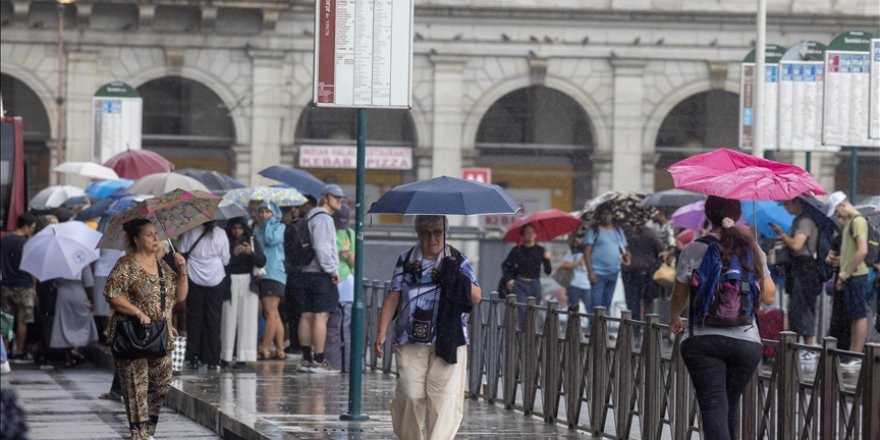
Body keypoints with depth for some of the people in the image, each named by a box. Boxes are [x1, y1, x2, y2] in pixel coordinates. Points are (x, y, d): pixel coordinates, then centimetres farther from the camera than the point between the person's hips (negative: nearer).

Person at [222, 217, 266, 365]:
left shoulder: (252, 242, 9)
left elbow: (262, 262, 1)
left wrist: (250, 252, -14)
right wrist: (234, 254, -19)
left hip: (248, 282, 2)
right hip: (230, 282, -2)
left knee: (247, 317, -3)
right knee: (229, 318, -5)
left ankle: (245, 356, -1)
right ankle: (225, 357, -2)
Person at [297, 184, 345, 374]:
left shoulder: (312, 217, 20)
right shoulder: (323, 218, -12)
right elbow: (321, 247, -21)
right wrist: (332, 270, -15)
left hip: (309, 272, 10)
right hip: (322, 274, -10)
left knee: (307, 315, 9)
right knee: (321, 315, -10)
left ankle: (307, 359, 13)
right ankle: (318, 361, -13)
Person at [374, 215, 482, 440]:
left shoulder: (457, 261, 7)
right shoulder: (406, 260, 9)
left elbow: (476, 297, 1)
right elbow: (393, 297, 8)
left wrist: (456, 281, -17)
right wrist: (381, 333, 2)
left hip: (448, 343, -1)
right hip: (411, 340, 1)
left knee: (445, 397, -9)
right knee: (410, 396, -4)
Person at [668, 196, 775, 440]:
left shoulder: (694, 250, -5)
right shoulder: (753, 250, 3)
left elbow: (679, 297, 5)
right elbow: (769, 296, 9)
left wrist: (674, 319, 27)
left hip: (703, 339, -3)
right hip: (746, 340, 3)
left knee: (714, 407, -9)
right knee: (730, 406, 18)